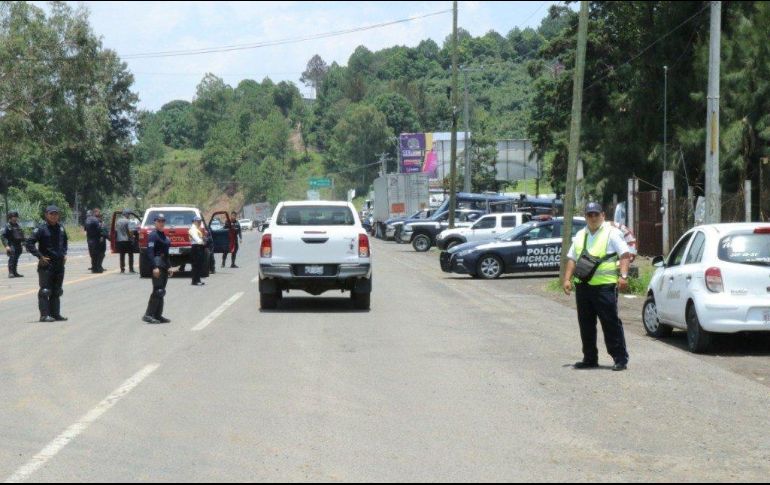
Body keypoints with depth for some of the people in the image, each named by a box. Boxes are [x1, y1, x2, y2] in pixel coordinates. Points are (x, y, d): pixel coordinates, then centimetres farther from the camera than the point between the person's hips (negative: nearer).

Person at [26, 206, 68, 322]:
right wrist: (40, 256, -16)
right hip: (46, 264, -6)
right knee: (45, 290, -6)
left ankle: (55, 313, 18)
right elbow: (29, 244, -13)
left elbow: (64, 242, 27)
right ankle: (44, 315, -5)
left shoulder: (61, 229, 9)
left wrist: (64, 254, 13)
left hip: (59, 264, 7)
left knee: (57, 291, 11)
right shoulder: (41, 229, -10)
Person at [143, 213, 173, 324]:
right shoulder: (153, 235, -10)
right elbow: (150, 252, -17)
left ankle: (158, 315, 14)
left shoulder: (164, 236, 17)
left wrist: (169, 267, 18)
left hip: (164, 266, 9)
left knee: (161, 292, 10)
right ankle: (148, 315, -13)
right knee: (158, 290, -13)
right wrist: (154, 267, -24)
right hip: (157, 264, -9)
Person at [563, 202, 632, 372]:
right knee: (586, 324, 10)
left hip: (604, 286, -7)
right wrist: (567, 279, 8)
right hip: (582, 286, 7)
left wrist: (623, 276, -20)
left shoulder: (612, 233, -1)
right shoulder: (580, 235, 18)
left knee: (611, 323, -7)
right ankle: (590, 359, 19)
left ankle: (621, 359, -3)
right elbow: (572, 259, 20)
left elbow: (625, 255, -7)